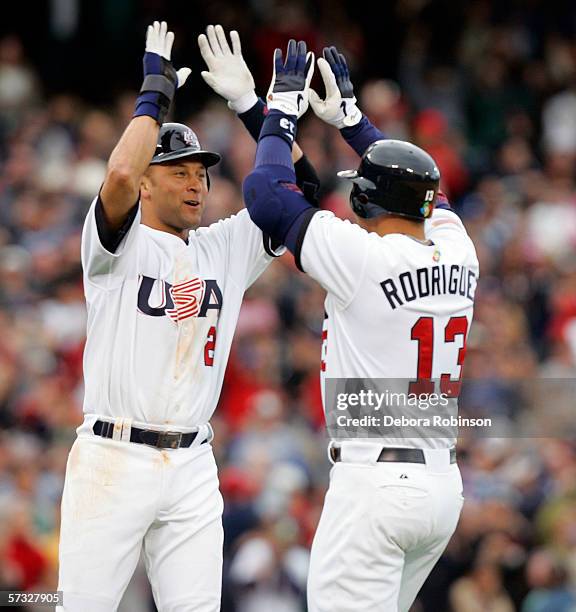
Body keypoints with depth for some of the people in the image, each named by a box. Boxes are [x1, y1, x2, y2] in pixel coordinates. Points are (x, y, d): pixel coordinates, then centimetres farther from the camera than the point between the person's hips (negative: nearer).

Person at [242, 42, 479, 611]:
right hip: (443, 483, 8)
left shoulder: (364, 257, -13)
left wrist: (283, 107, 5)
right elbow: (420, 188, 27)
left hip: (374, 479, -8)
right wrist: (347, 115, 32)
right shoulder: (457, 254, 7)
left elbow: (266, 194, -8)